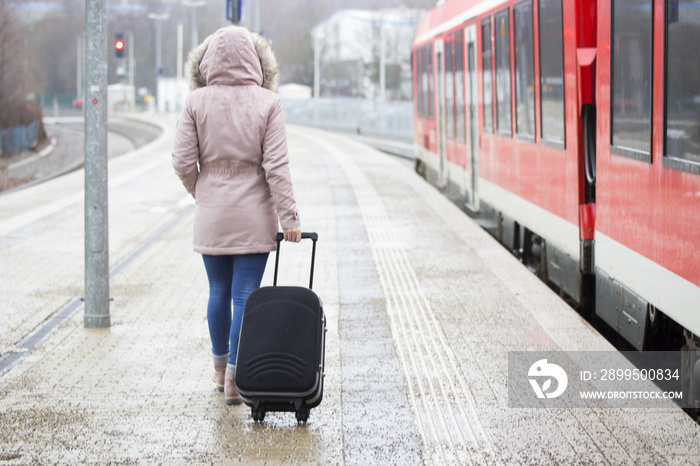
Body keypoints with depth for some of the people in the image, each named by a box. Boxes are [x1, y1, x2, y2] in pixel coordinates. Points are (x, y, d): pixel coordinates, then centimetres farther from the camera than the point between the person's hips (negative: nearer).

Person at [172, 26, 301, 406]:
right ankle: (235, 380, 4)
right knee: (246, 296, 2)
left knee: (218, 293, 16)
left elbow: (183, 162, -5)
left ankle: (221, 370, 31)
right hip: (254, 217, -2)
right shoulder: (267, 103, -7)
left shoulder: (196, 102, -5)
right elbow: (276, 166, -10)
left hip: (211, 217, 2)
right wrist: (289, 217, -6)